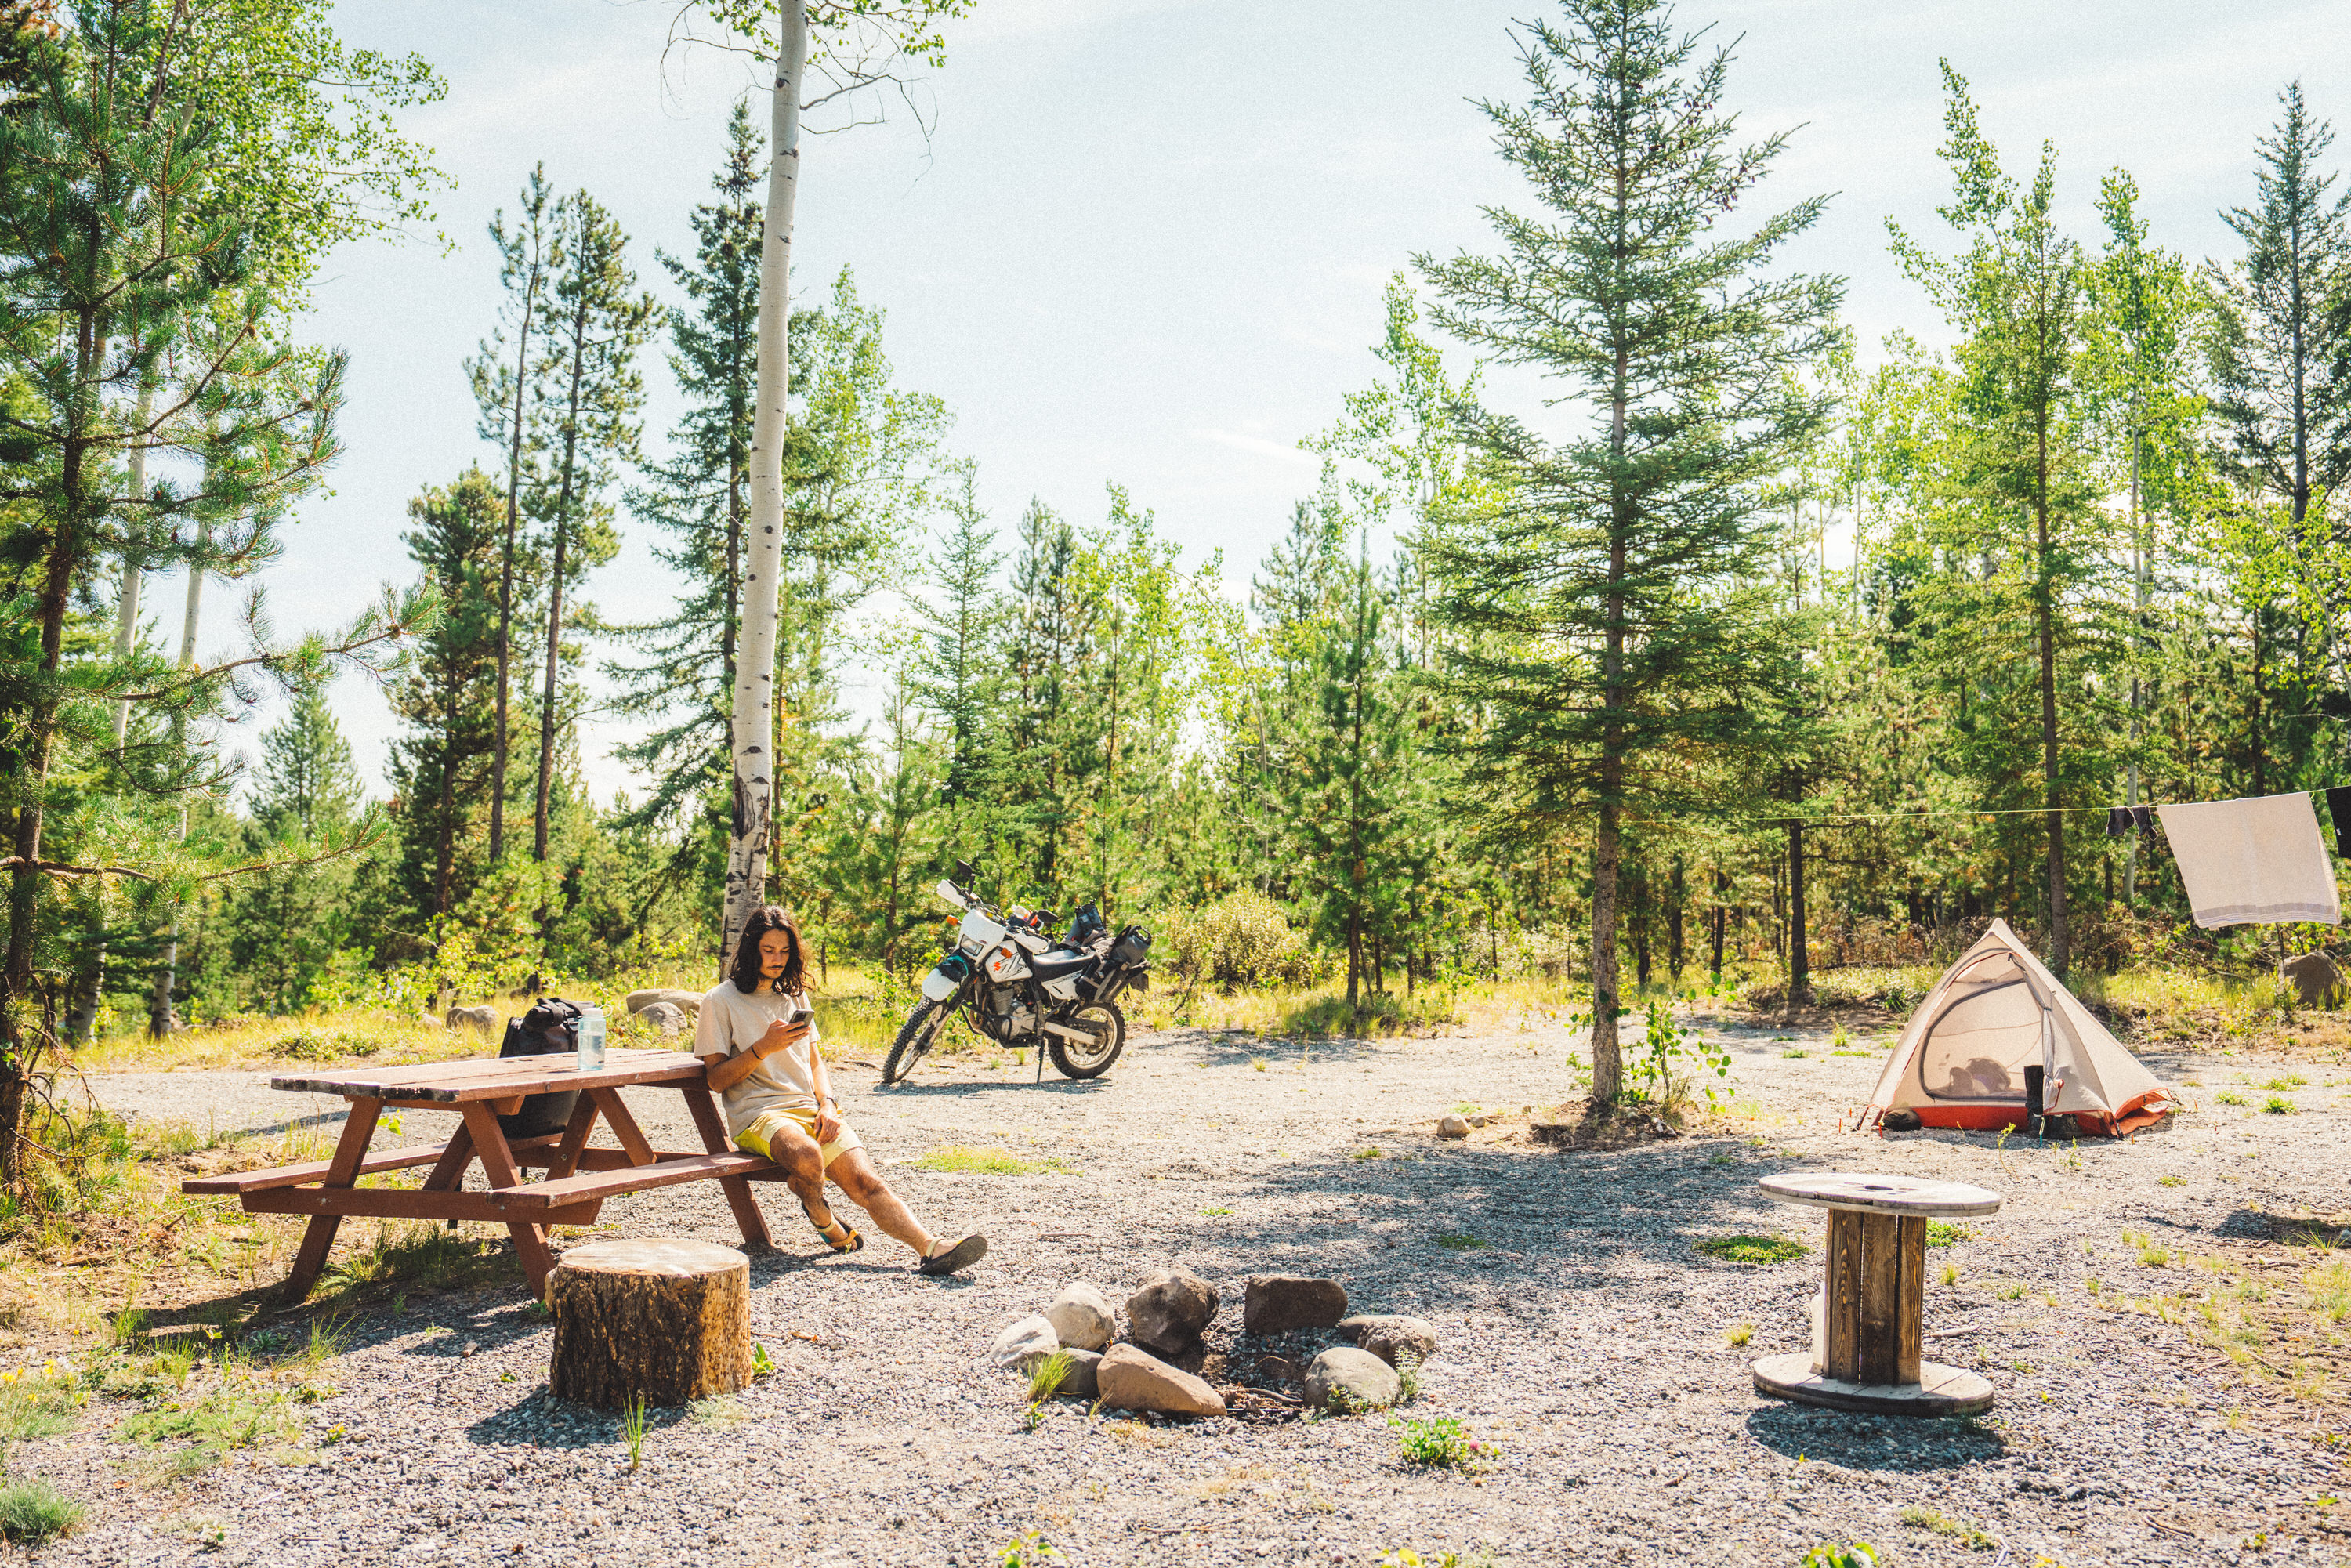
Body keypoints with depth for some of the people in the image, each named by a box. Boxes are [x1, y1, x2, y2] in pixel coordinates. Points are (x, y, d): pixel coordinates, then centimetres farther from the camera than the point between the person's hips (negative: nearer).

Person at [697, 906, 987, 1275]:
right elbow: (717, 1079, -2)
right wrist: (764, 1048, -16)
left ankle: (930, 1248, -37)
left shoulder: (795, 996, 21)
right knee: (807, 1155, -37)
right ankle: (821, 1217, -4)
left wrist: (827, 1104, 4)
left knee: (864, 1180, -19)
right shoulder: (720, 1002, 2)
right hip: (757, 1115, -5)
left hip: (809, 1107, 5)